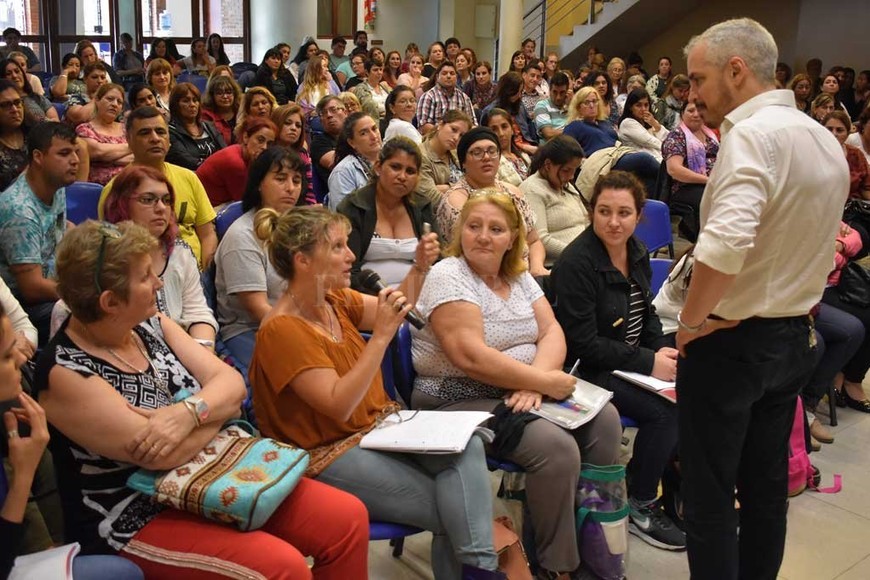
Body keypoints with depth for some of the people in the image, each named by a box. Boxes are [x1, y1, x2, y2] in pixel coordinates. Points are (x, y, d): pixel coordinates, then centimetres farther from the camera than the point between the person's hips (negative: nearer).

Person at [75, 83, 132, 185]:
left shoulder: (125, 129, 19)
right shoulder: (84, 129, 8)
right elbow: (98, 151, -11)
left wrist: (110, 157, -6)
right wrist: (130, 146, 2)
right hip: (100, 186, -4)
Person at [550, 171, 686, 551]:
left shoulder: (637, 253, 6)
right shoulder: (576, 262, -19)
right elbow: (584, 343, -22)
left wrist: (664, 352, -2)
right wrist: (649, 363, -20)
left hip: (635, 359, 8)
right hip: (589, 369, -8)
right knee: (664, 410, -24)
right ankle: (639, 506, -3)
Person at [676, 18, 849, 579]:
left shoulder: (753, 134, -19)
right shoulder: (826, 141, 9)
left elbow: (725, 243, -34)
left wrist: (691, 319, -20)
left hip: (730, 343, -8)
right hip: (795, 339, 9)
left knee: (709, 494, 4)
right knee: (767, 489, 18)